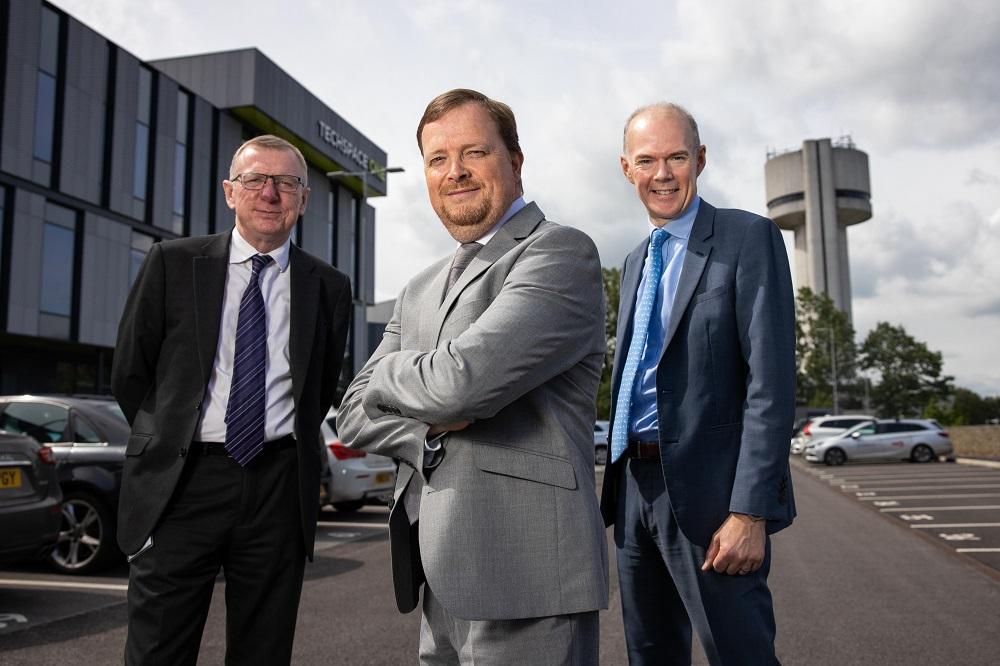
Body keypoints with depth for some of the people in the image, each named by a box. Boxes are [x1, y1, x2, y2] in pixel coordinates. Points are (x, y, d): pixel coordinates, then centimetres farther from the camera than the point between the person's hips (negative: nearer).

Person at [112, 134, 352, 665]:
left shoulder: (328, 288, 5)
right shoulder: (172, 263, 3)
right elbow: (129, 372, 7)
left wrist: (285, 450, 11)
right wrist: (169, 441, 10)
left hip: (279, 489, 1)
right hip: (181, 482, -1)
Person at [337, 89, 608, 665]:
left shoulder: (561, 251, -9)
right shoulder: (421, 291, 16)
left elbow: (464, 378, -22)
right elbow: (355, 413, 10)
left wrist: (389, 372, -1)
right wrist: (428, 428, -10)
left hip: (523, 571, -7)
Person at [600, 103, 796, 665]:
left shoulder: (749, 238, -6)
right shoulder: (635, 262, 16)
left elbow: (772, 381, -14)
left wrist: (750, 513, -20)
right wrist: (621, 483, 15)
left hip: (707, 490, -7)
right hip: (636, 487, 7)